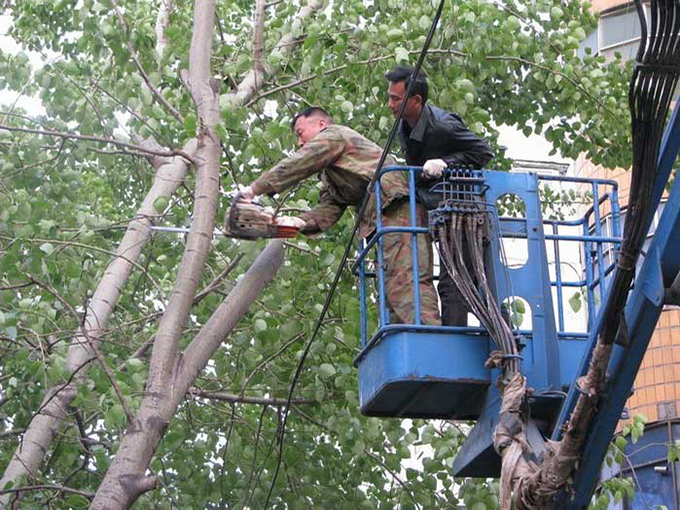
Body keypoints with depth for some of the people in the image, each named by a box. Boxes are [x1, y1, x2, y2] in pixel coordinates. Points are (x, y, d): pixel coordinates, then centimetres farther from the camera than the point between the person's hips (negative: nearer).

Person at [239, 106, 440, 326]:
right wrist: (300, 222, 0)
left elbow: (297, 165, -1)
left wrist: (255, 188, 3)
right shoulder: (329, 175, 35)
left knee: (404, 279, -24)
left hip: (397, 206, -10)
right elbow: (329, 208, 18)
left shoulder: (334, 134, 10)